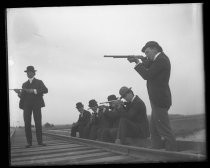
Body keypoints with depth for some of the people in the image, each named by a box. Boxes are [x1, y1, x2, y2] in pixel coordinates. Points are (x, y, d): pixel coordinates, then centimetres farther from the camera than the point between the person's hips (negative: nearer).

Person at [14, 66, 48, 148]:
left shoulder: (39, 82, 13)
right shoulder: (24, 84, 24)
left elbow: (45, 90, -6)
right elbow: (23, 96, 20)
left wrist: (34, 90, -16)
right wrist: (19, 93, -3)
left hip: (36, 104, -3)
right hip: (27, 105, 3)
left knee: (38, 123, -9)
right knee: (27, 124, -6)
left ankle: (40, 141, -5)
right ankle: (29, 142, -4)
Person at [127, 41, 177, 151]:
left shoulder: (161, 60, -15)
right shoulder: (159, 59, 16)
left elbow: (147, 75, -18)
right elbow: (148, 71, 15)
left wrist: (138, 63, -7)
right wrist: (137, 62, 3)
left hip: (159, 101, -11)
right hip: (157, 100, 11)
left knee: (165, 131, -8)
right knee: (154, 130, 16)